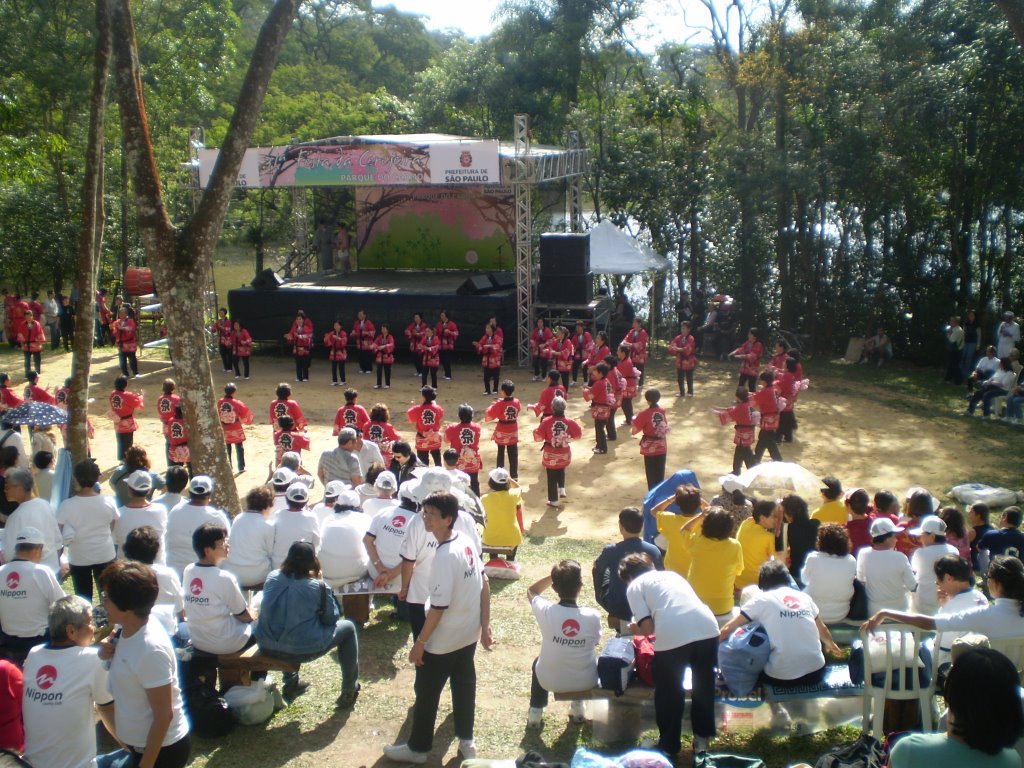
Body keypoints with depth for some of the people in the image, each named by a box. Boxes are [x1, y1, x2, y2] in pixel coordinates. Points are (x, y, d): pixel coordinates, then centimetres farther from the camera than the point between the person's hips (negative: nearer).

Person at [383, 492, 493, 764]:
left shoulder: (444, 556, -29)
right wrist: (485, 626, 11)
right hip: (469, 634, 8)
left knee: (426, 692, 10)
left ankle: (417, 748, 26)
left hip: (443, 640, -8)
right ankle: (466, 741, 35)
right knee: (464, 684, 21)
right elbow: (484, 586, 4)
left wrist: (420, 643, -15)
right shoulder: (467, 543, -3)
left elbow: (438, 607, -25)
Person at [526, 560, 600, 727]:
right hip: (586, 682, 0)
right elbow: (594, 643, 0)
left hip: (550, 681, 0)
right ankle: (578, 707, 39)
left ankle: (535, 712, 34)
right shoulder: (593, 616, -21)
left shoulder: (545, 611, -22)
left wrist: (556, 576, -1)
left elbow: (531, 591, 2)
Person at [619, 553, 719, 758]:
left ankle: (669, 746, 32)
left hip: (672, 636, -5)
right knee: (704, 686, 26)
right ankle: (702, 739, 40)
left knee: (668, 692, 18)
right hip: (707, 628, 5)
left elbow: (648, 629, 4)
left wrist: (636, 630, 26)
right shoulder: (672, 574, 32)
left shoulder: (634, 586, 16)